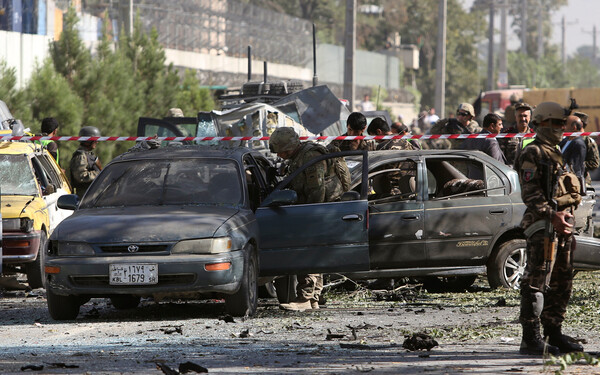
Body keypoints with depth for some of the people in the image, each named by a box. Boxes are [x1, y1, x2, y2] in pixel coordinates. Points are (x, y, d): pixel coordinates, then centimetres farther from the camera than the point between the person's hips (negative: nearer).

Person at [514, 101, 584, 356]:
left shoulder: (558, 154, 22)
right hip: (542, 225, -9)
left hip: (563, 225, 9)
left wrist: (567, 216, 18)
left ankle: (554, 335, 18)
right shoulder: (533, 154, -7)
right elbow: (531, 193, -15)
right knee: (536, 282, -10)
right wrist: (552, 216, -24)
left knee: (561, 284, 11)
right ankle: (531, 339, -12)